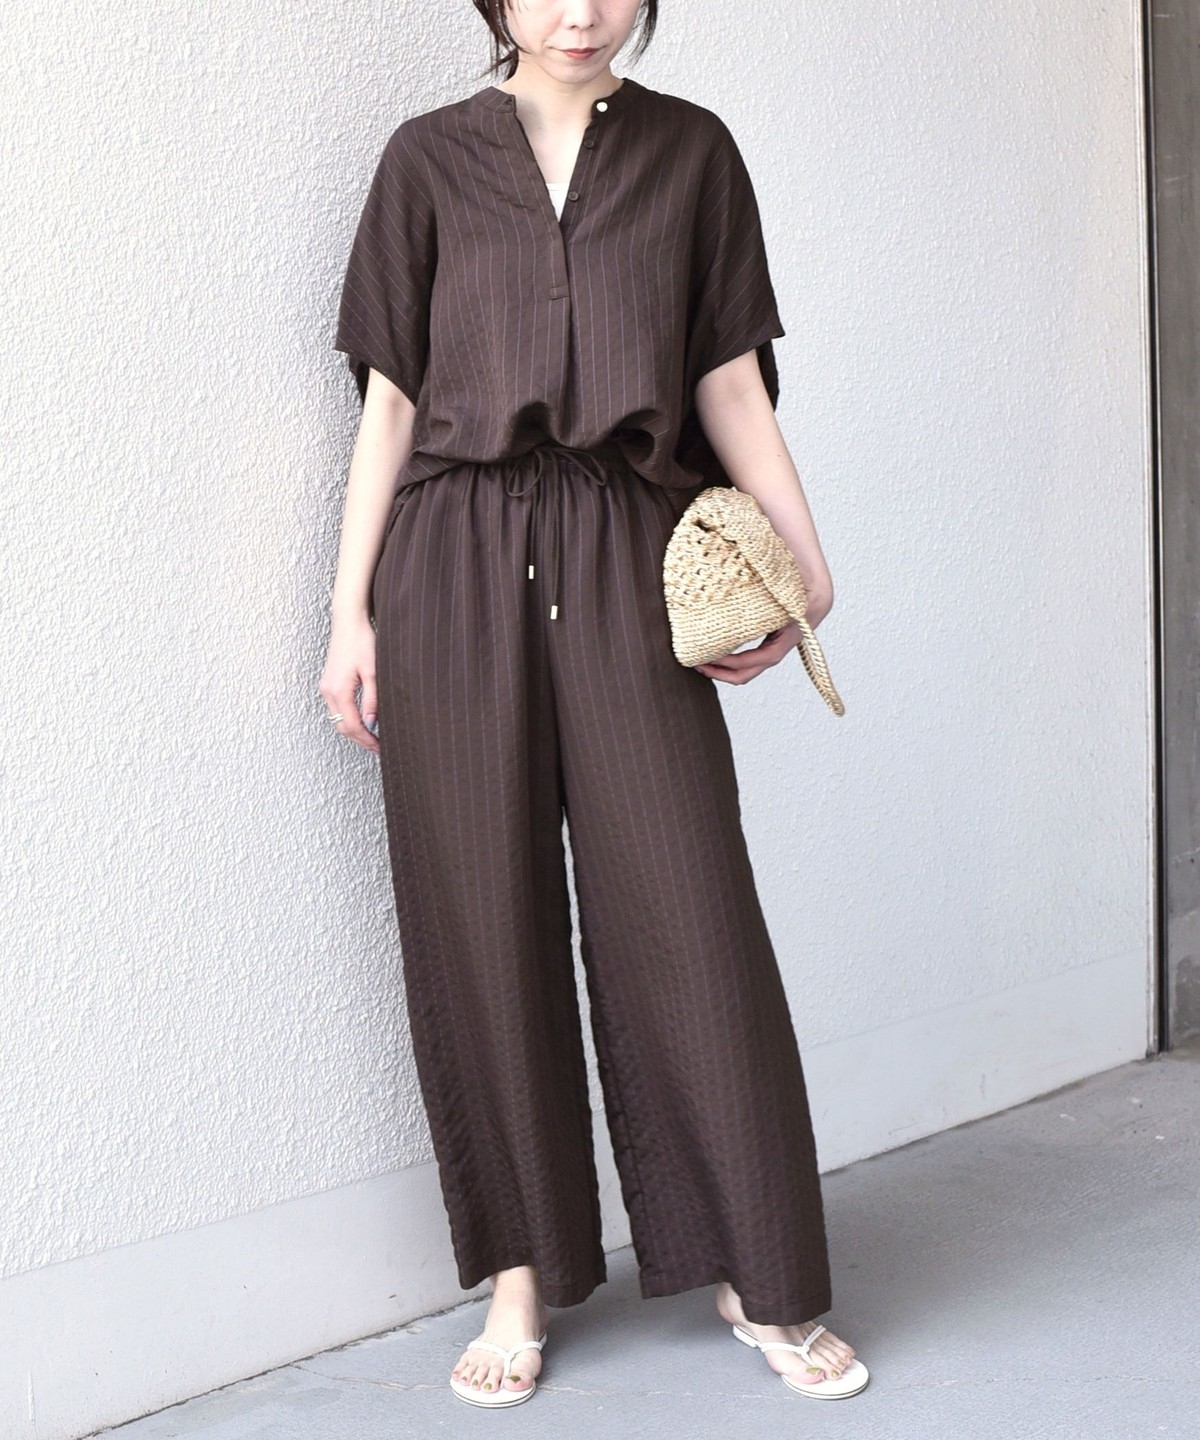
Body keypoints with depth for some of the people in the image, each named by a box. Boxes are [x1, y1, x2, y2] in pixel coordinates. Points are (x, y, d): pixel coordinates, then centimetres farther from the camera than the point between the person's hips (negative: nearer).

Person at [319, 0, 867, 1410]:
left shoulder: (691, 151, 11)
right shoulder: (430, 158, 8)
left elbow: (731, 382, 9)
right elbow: (391, 396, 7)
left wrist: (805, 562, 1)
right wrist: (350, 611, 2)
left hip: (626, 563, 0)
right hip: (455, 568, 0)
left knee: (687, 908, -3)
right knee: (483, 920, 2)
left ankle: (757, 1276, 8)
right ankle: (521, 1274, 13)